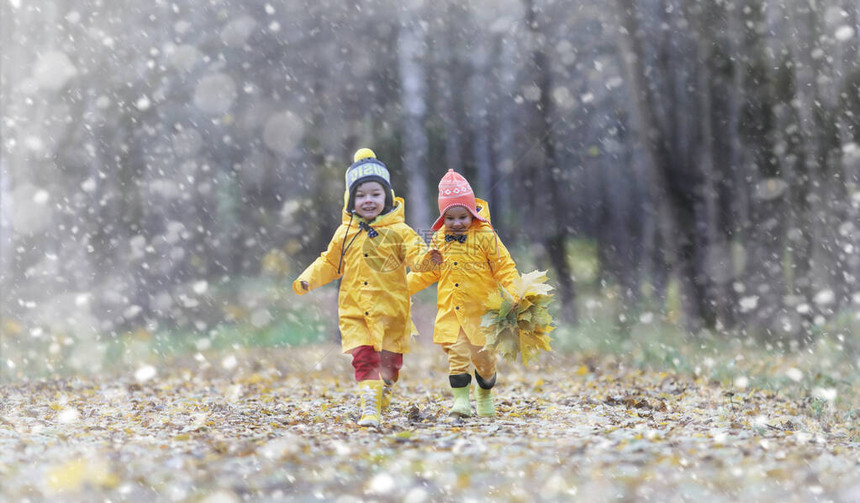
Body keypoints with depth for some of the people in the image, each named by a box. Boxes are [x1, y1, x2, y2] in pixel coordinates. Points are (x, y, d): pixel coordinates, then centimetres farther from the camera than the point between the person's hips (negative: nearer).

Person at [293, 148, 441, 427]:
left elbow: (415, 252, -13)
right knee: (363, 357, -11)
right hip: (355, 311, 1)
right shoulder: (345, 233, 7)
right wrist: (308, 279, 2)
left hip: (390, 309, -1)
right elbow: (329, 263, 17)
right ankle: (369, 408, -13)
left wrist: (426, 258, -36)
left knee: (389, 361, 9)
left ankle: (382, 400, 30)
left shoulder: (398, 231, -2)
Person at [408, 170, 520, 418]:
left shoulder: (485, 237, -7)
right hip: (450, 310, 2)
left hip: (482, 309, -2)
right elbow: (428, 271, 17)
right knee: (457, 352, -11)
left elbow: (505, 268, -5)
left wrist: (514, 293, -18)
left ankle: (485, 394, 32)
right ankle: (461, 398, -7)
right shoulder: (439, 240, 5)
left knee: (484, 355, 8)